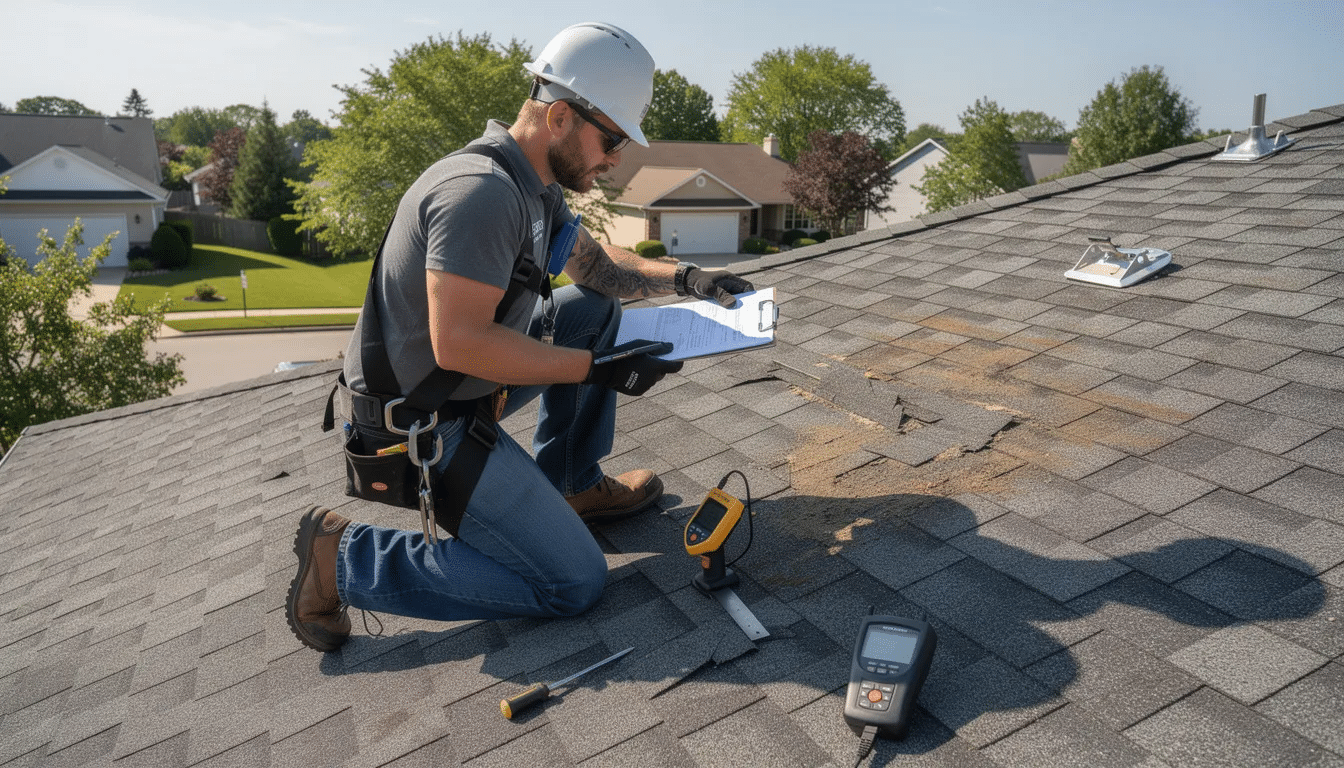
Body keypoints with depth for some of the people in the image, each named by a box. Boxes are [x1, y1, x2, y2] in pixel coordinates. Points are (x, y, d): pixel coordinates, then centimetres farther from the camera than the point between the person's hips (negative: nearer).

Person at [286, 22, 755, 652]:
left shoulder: (535, 185, 7)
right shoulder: (482, 191, -25)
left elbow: (595, 264, 20)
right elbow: (458, 343, -30)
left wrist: (680, 277, 4)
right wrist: (597, 368, -24)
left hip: (463, 388, 10)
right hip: (418, 427, -10)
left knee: (595, 308, 11)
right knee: (574, 583, -9)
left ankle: (569, 484, 18)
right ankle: (345, 558, -2)